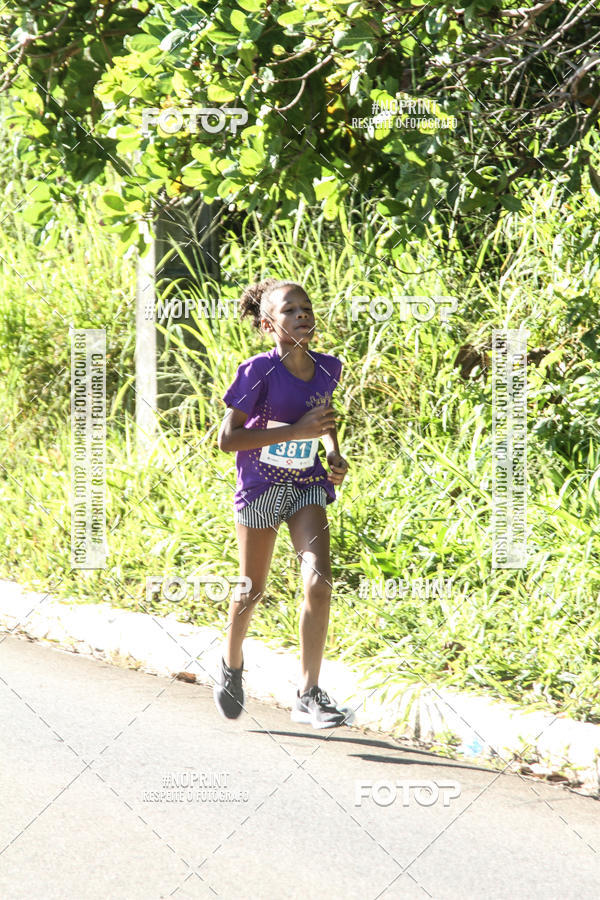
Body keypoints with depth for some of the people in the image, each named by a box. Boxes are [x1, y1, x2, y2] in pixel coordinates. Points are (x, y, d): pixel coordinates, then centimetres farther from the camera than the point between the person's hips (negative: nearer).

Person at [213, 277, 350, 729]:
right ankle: (232, 664, 42)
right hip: (261, 485, -3)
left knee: (319, 581, -14)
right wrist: (297, 430, -26)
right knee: (253, 589, 11)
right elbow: (227, 439, -21)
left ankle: (308, 693, -9)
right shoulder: (259, 371, -19)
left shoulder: (327, 368, -3)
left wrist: (335, 455, 0)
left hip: (306, 485, 3)